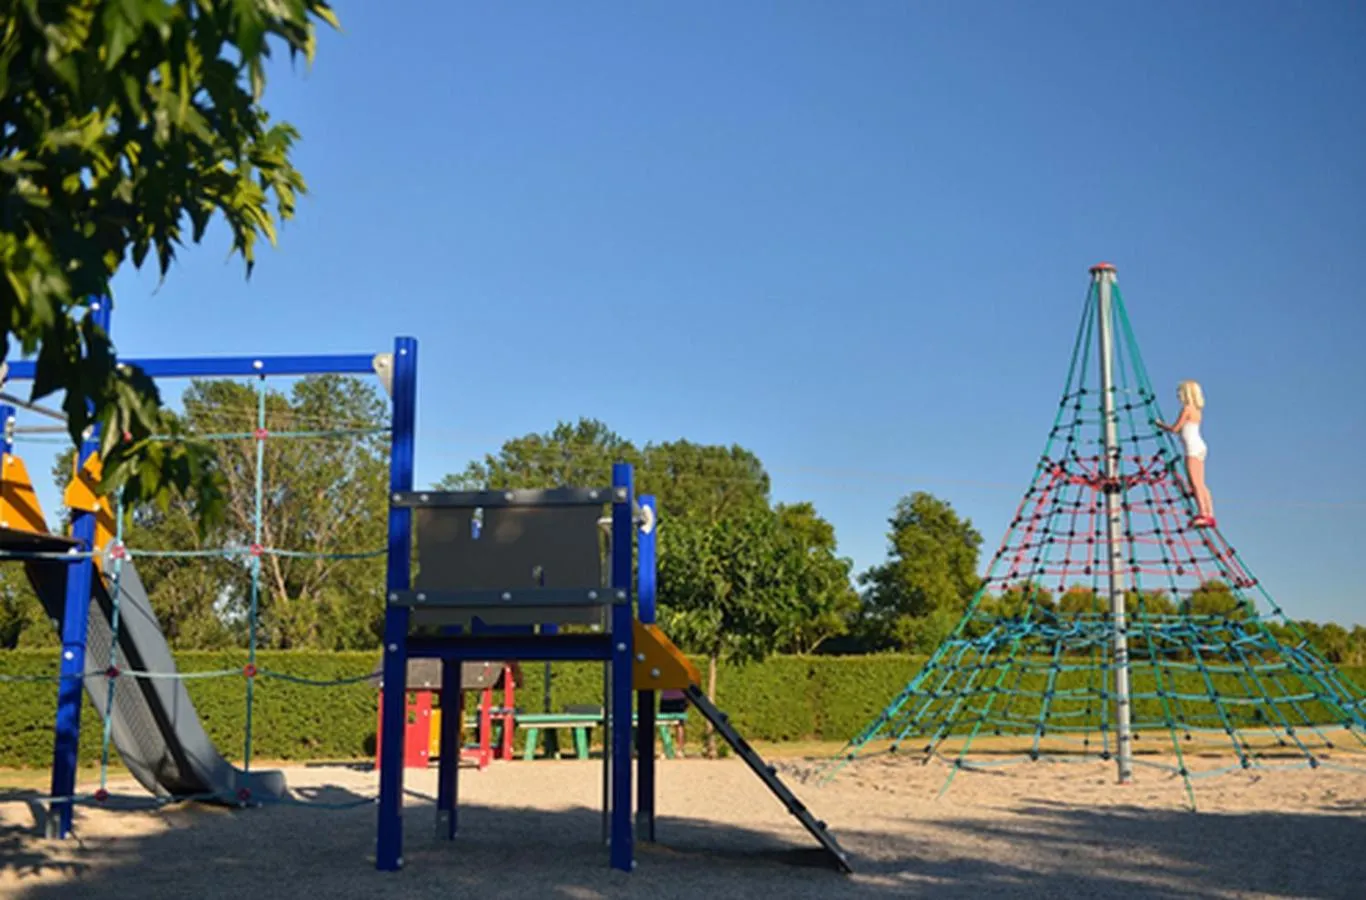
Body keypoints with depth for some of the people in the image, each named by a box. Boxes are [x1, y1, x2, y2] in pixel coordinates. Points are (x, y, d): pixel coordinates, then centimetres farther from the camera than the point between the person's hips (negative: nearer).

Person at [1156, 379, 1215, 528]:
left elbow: (1175, 429, -7)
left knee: (1196, 483, -13)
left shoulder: (1187, 408, -8)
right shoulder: (1197, 409, 18)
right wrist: (1165, 426, 24)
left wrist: (1161, 425, 9)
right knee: (1201, 484, 8)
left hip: (1193, 448, -9)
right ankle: (1210, 515, 4)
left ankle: (1203, 514, -20)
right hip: (1200, 447, 9)